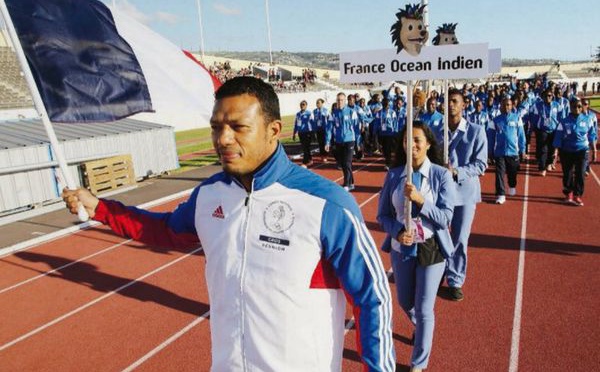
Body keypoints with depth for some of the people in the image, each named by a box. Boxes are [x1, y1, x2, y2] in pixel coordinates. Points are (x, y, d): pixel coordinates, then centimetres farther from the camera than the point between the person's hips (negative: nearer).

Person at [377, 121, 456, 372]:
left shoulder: (441, 175, -11)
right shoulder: (393, 175, -5)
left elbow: (445, 218, -14)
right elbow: (383, 215, 0)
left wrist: (420, 199, -28)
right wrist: (398, 232, -18)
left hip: (431, 249, -3)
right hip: (401, 248, 3)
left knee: (424, 308, 4)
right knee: (405, 302, 21)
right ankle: (420, 328, 56)